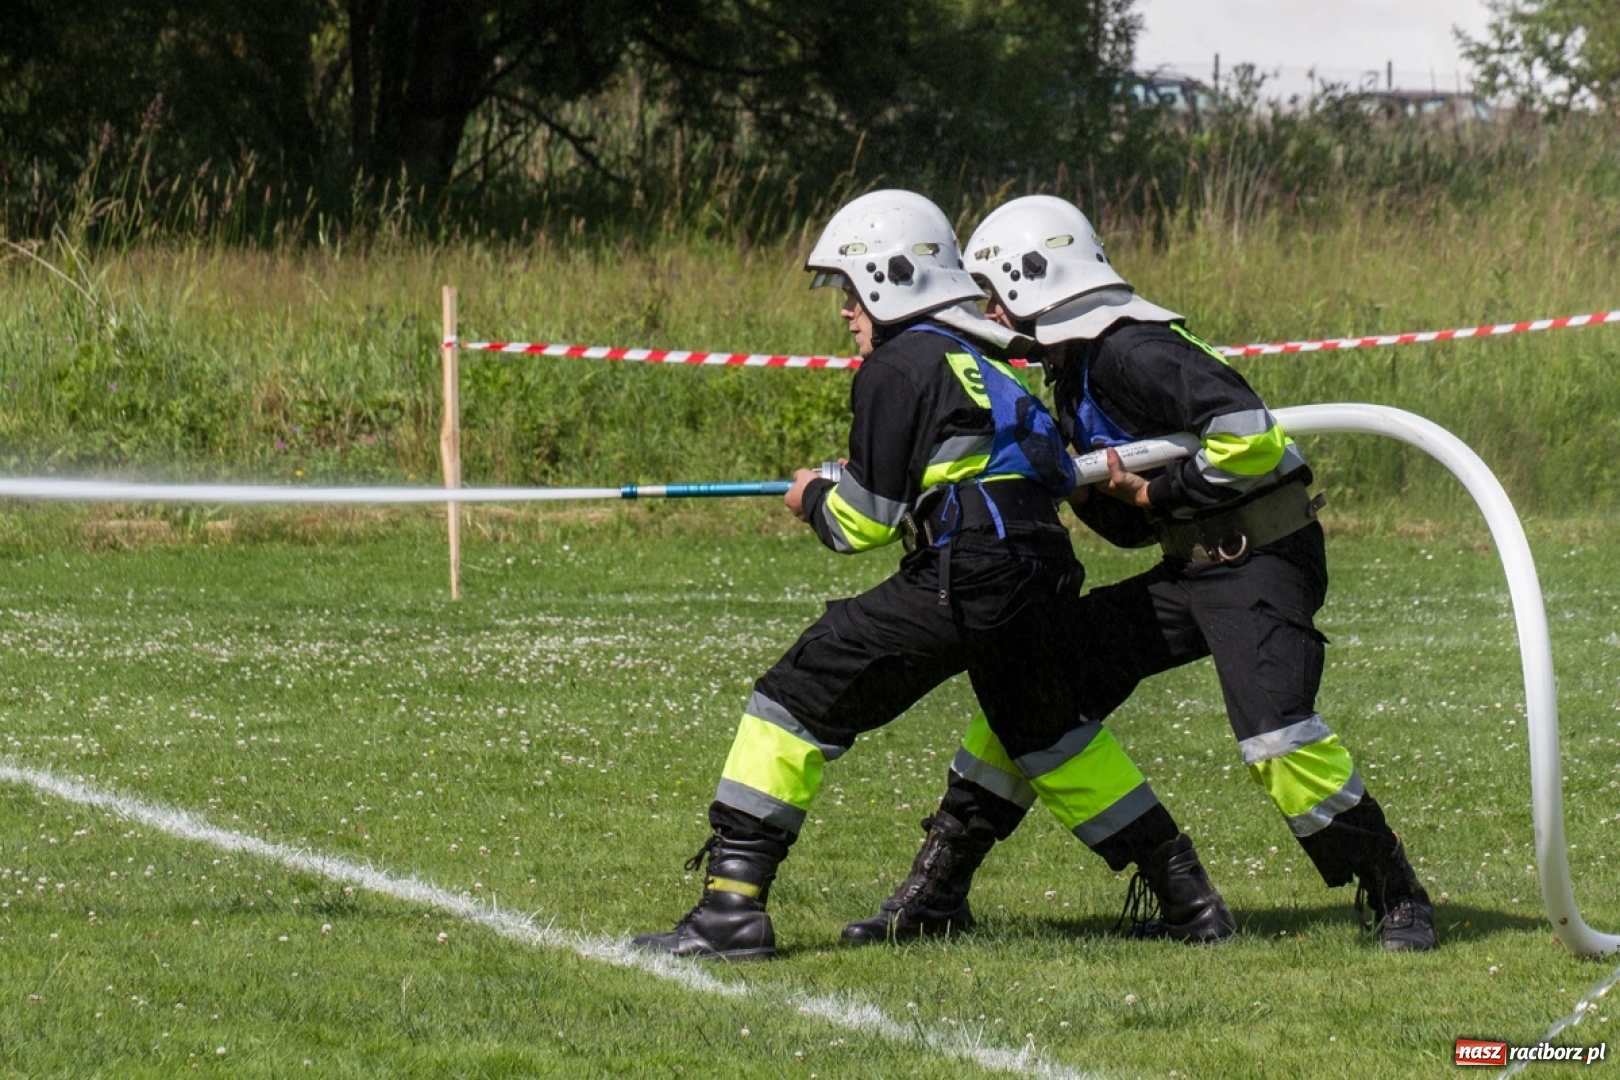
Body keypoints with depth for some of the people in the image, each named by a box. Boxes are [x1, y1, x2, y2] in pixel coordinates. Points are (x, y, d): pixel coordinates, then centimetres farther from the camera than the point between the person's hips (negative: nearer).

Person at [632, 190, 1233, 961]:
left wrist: (813, 499, 19)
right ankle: (1187, 893, 35)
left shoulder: (896, 369, -3)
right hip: (1041, 579, 8)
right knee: (1047, 733, 32)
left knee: (799, 699, -3)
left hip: (959, 585, -8)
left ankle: (733, 904, -11)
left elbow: (865, 522, -5)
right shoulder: (985, 358, 21)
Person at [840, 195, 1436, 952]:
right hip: (1191, 568, 10)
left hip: (1258, 559, -10)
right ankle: (937, 889, 11)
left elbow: (1248, 434, -29)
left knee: (1276, 738, -25)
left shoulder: (1129, 347, -18)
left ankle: (1396, 900, -8)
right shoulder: (1078, 360, 13)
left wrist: (1158, 495, -17)